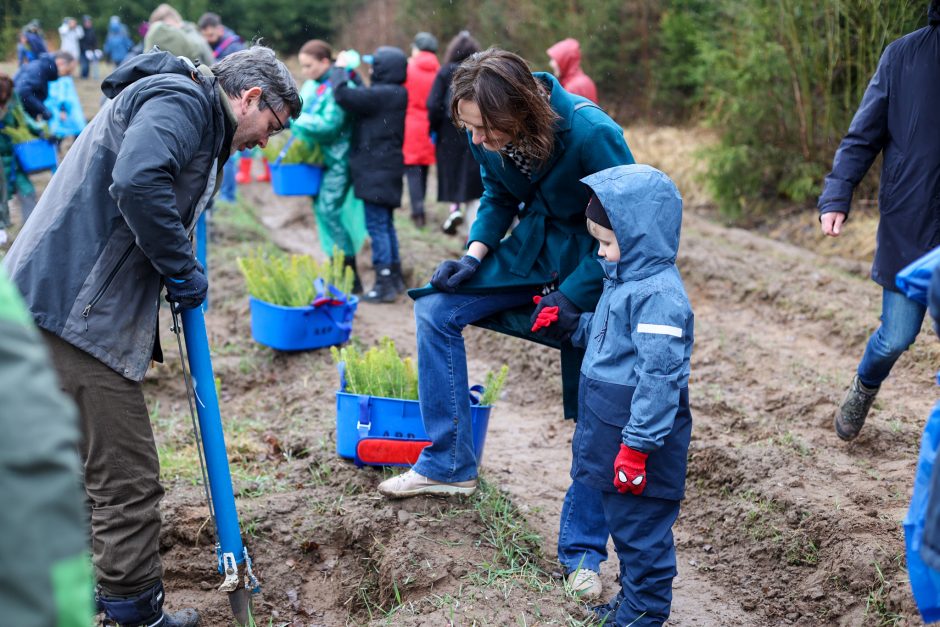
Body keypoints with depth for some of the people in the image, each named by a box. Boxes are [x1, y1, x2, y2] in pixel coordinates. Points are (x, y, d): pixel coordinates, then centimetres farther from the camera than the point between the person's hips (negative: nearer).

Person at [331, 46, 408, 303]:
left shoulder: (382, 95, -18)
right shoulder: (394, 94, 11)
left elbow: (343, 95, -24)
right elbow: (361, 97, 15)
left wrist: (340, 68, -8)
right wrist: (348, 72, 10)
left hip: (377, 170, -10)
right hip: (385, 168, 10)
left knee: (377, 225, -6)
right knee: (385, 224, 18)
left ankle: (384, 284, -5)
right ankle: (395, 276, 26)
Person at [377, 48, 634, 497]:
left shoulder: (592, 134, -30)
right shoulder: (488, 138, -12)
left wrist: (572, 295, -25)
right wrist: (473, 257, -8)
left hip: (595, 257, -5)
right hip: (532, 245, 6)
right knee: (436, 309, -6)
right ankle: (448, 465, 1)